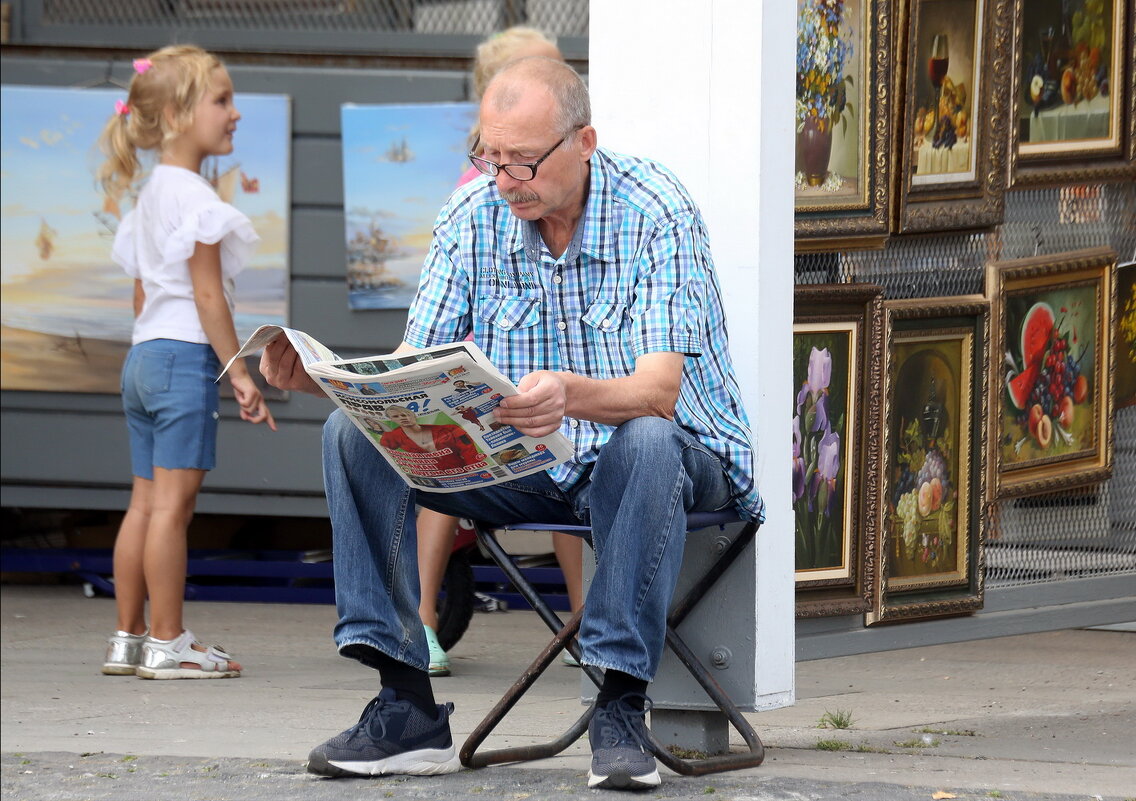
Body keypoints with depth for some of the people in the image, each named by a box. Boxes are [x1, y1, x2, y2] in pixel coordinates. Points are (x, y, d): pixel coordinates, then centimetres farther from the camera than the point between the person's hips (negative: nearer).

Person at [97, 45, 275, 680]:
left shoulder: (148, 198, 18)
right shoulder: (195, 198, -12)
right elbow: (207, 294, -15)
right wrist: (238, 371, -13)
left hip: (144, 356, 10)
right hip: (186, 355, -10)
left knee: (147, 502, 10)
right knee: (173, 502, -8)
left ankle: (128, 639, 11)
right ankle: (167, 644, -8)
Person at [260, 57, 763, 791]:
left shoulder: (657, 214, -19)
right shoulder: (473, 218, -4)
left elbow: (658, 391, -29)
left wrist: (570, 396, -51)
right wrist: (319, 375, -25)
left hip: (674, 455, -5)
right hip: (524, 468, 5)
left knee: (644, 442, -41)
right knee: (355, 435, -15)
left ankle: (621, 709, -34)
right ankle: (408, 710, -20)